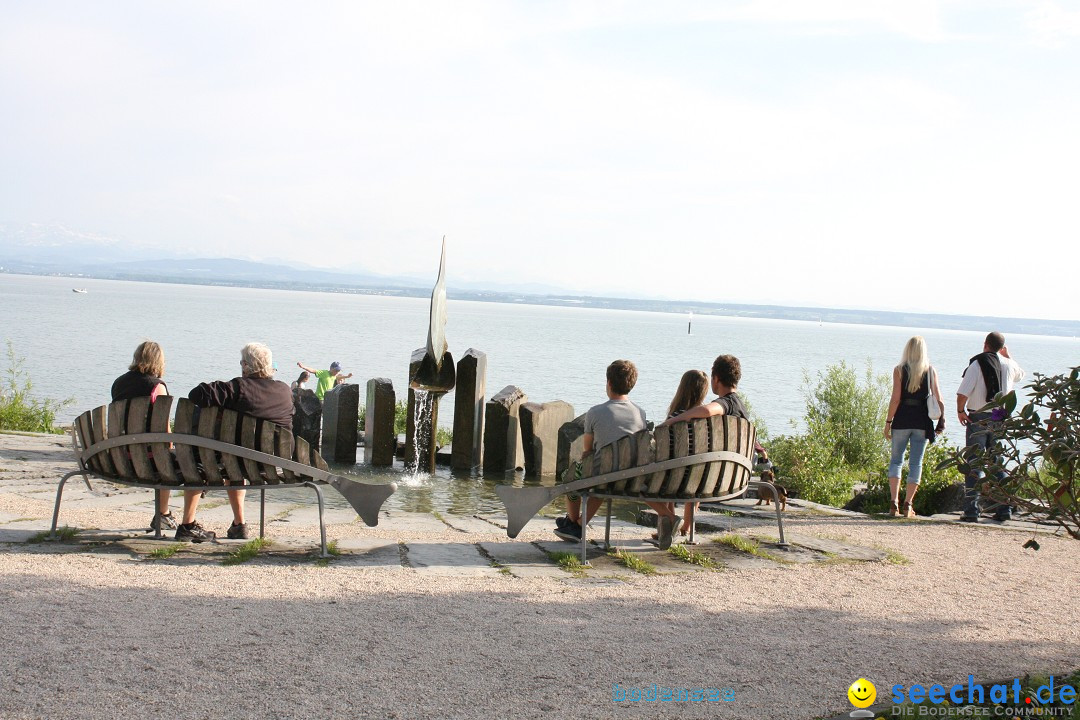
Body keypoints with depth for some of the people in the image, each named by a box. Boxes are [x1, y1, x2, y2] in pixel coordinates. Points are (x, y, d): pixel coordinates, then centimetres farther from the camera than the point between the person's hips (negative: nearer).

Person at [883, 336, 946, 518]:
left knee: (896, 460, 10)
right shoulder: (931, 371, 4)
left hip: (902, 420, -1)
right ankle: (907, 505, 3)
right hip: (922, 421, 1)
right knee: (916, 463, 6)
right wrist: (941, 421, 10)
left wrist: (888, 422, -3)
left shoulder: (899, 370, -2)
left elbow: (896, 398, -7)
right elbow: (938, 399, 1)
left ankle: (894, 502, -1)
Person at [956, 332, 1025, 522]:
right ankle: (1004, 509, 11)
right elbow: (1020, 374, 30)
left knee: (974, 464, -2)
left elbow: (962, 393, -16)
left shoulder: (977, 364, -10)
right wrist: (1007, 355, 30)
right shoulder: (1008, 364, 4)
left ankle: (971, 510, -6)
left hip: (979, 418, -4)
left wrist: (960, 411, 0)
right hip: (1001, 419, 4)